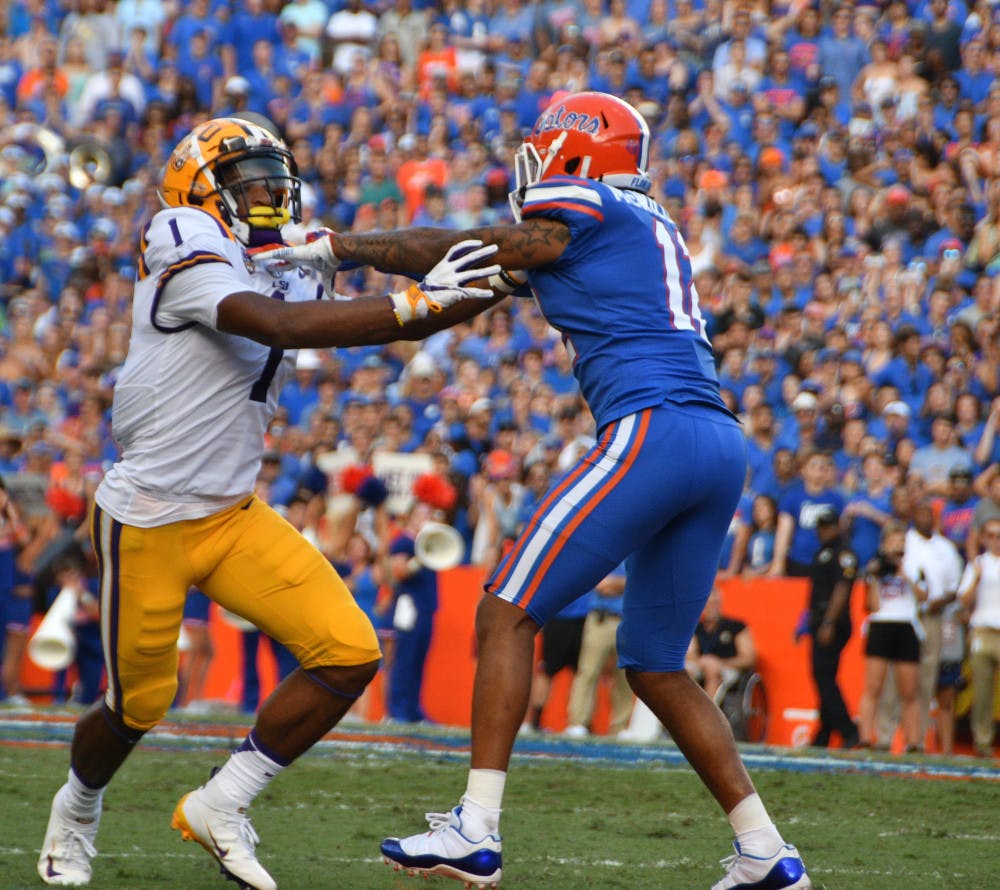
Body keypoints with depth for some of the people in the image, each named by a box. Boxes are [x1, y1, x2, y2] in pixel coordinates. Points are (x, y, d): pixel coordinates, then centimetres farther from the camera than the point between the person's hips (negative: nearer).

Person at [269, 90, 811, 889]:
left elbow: (458, 256, 10)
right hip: (722, 444, 9)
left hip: (655, 431, -9)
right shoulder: (650, 227, 28)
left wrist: (340, 247, 19)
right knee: (655, 666, 16)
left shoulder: (579, 205, 2)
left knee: (507, 614, -5)